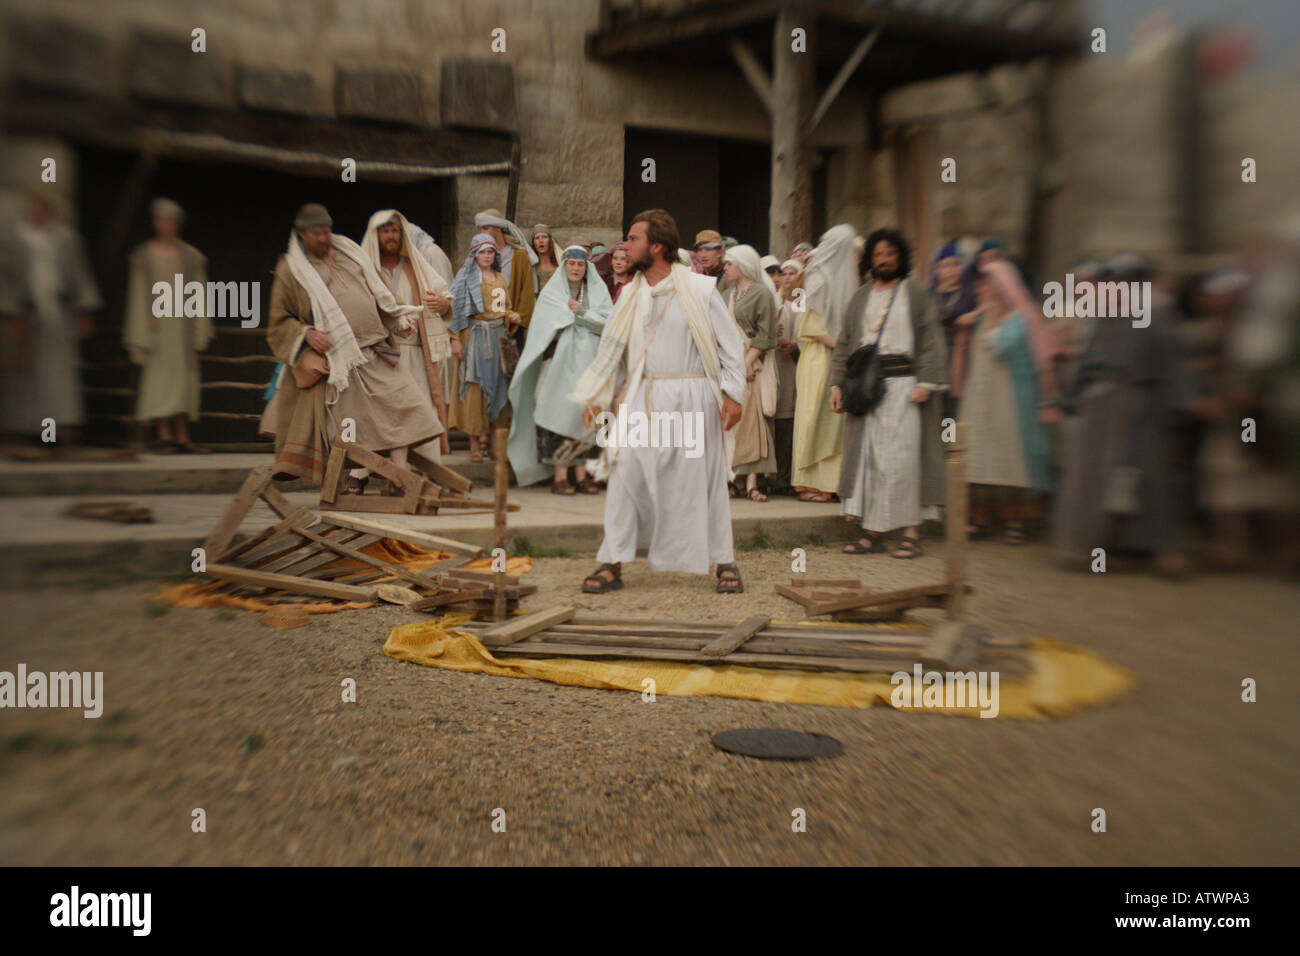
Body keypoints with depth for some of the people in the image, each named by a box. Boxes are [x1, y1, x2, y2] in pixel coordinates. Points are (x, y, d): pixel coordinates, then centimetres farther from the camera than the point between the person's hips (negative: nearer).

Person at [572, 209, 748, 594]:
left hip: (692, 399, -3)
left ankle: (725, 563, 17)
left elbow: (731, 343, 1)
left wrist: (733, 393, -8)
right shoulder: (629, 296, 11)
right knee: (626, 475, -5)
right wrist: (597, 398, 7)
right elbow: (611, 348, 15)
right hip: (641, 400, 3)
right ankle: (612, 564, 4)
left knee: (704, 481, 3)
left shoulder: (700, 289, -1)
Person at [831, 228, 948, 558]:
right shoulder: (860, 298, 17)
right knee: (867, 457, 1)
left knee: (901, 457, -8)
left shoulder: (915, 295, 6)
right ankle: (872, 532, 6)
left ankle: (911, 532, -1)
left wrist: (926, 383, -13)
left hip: (903, 384, -4)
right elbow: (844, 344, 17)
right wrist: (837, 385, 7)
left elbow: (931, 341, -1)